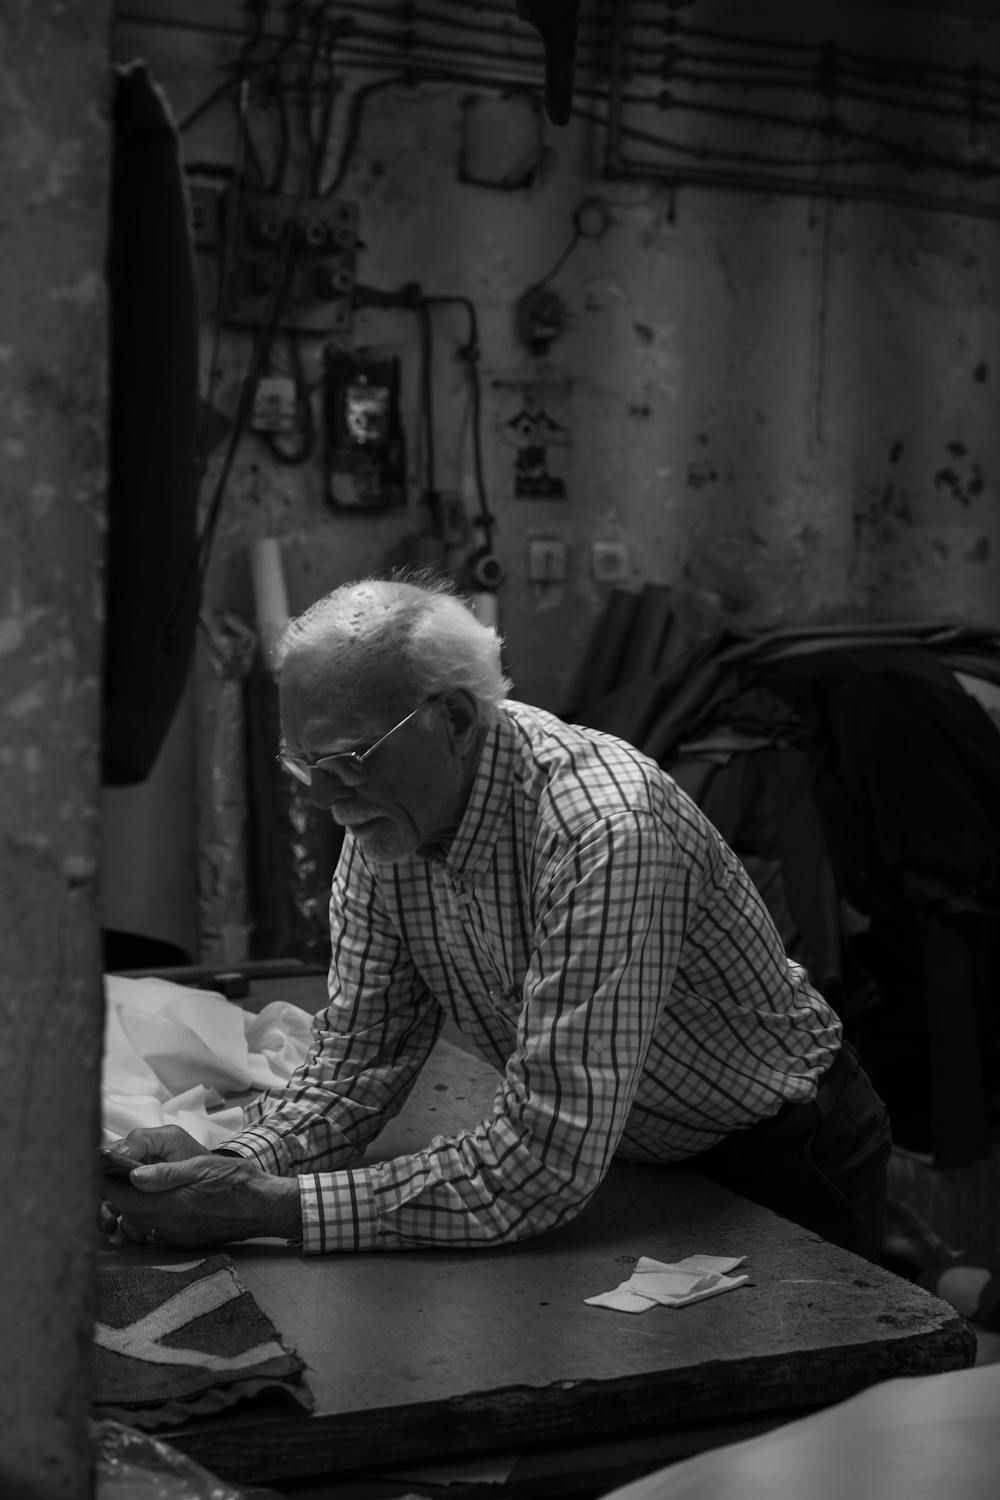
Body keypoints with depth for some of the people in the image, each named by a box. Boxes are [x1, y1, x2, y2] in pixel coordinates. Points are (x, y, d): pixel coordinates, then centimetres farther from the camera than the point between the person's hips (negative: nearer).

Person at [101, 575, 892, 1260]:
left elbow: (544, 1165, -35)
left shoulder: (602, 831, -34)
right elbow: (359, 1062, -6)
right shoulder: (387, 823, -12)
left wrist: (273, 1208, -36)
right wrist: (235, 1165, -24)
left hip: (787, 1164, -5)